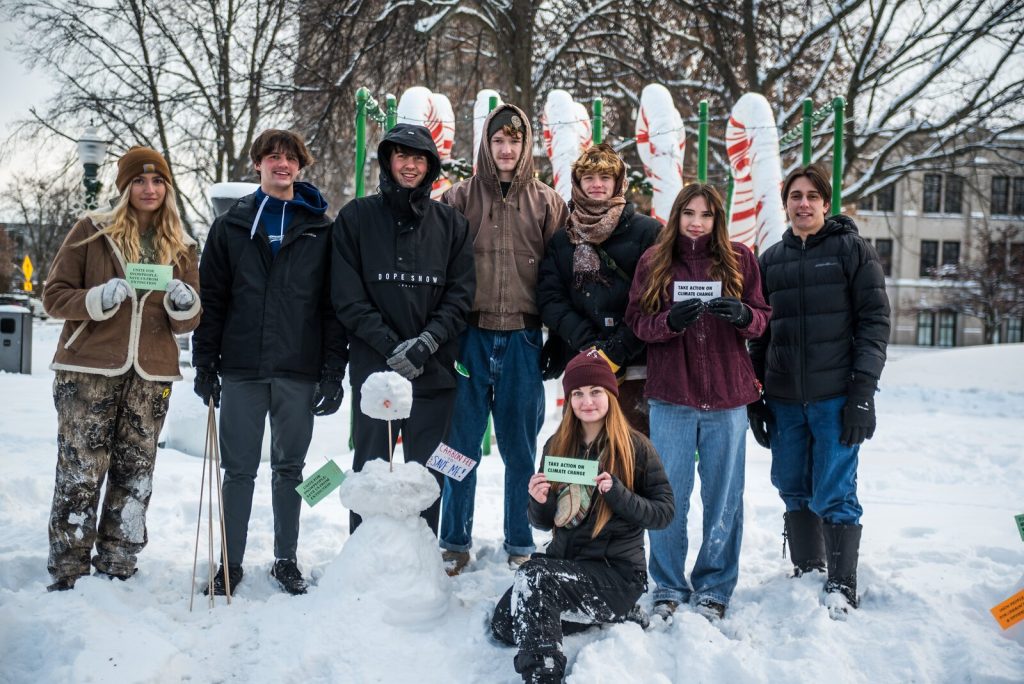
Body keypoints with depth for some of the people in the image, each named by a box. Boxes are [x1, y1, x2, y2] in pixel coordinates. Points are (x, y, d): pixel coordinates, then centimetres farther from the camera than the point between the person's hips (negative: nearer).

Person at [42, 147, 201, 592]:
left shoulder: (181, 248, 12)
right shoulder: (92, 230, 3)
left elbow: (186, 325, 14)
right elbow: (55, 295, 2)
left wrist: (185, 305, -9)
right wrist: (99, 299, -17)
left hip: (151, 376, 3)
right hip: (88, 371, -3)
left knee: (135, 475, 6)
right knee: (80, 473, -2)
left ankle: (117, 572, 17)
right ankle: (67, 575, 8)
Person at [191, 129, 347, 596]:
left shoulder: (321, 230, 5)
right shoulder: (231, 226, 8)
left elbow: (334, 304, 2)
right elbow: (211, 299, 6)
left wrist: (333, 371, -4)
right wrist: (205, 364, 0)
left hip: (299, 373, 0)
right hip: (241, 370, 1)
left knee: (289, 469, 10)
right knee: (238, 470, 5)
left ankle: (286, 560, 22)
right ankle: (230, 564, 16)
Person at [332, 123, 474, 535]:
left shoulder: (451, 223, 8)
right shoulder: (356, 218, 3)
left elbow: (461, 293, 3)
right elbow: (348, 297, -3)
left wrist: (426, 341, -12)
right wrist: (391, 346, -13)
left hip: (434, 371, 1)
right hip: (374, 367, -1)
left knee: (425, 476, 8)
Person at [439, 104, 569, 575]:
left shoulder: (547, 203, 8)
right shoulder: (460, 198, 5)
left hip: (523, 338, 1)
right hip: (470, 336, 0)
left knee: (521, 447, 9)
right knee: (461, 445, 6)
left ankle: (521, 544, 21)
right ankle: (455, 542, 19)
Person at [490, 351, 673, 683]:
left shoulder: (636, 447, -8)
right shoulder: (556, 446, 5)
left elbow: (664, 512, -7)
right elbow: (545, 522, 10)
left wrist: (617, 493, -23)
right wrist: (540, 502, -13)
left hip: (617, 570, -7)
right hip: (563, 560, 7)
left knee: (532, 576, -29)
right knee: (503, 625, -7)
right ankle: (609, 615, 9)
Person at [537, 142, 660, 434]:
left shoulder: (647, 231, 3)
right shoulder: (560, 239, 14)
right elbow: (550, 299, 5)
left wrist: (619, 348, -12)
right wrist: (587, 343, -10)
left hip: (635, 367, -3)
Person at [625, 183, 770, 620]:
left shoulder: (739, 260, 5)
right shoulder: (654, 262, 6)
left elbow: (762, 320, 6)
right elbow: (637, 321, 1)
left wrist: (742, 314, -17)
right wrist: (671, 320, -19)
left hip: (727, 396, 0)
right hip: (671, 396, 0)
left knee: (723, 498, 7)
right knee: (668, 496, 4)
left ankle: (714, 589, 21)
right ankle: (669, 588, 19)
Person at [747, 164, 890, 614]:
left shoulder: (851, 249, 1)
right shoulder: (771, 260, 14)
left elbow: (875, 320, -4)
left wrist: (863, 390, -12)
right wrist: (754, 397, 11)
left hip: (836, 396, -4)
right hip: (784, 399, 4)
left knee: (834, 495, -4)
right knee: (795, 493, 11)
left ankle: (842, 588, 6)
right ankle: (805, 575, 24)